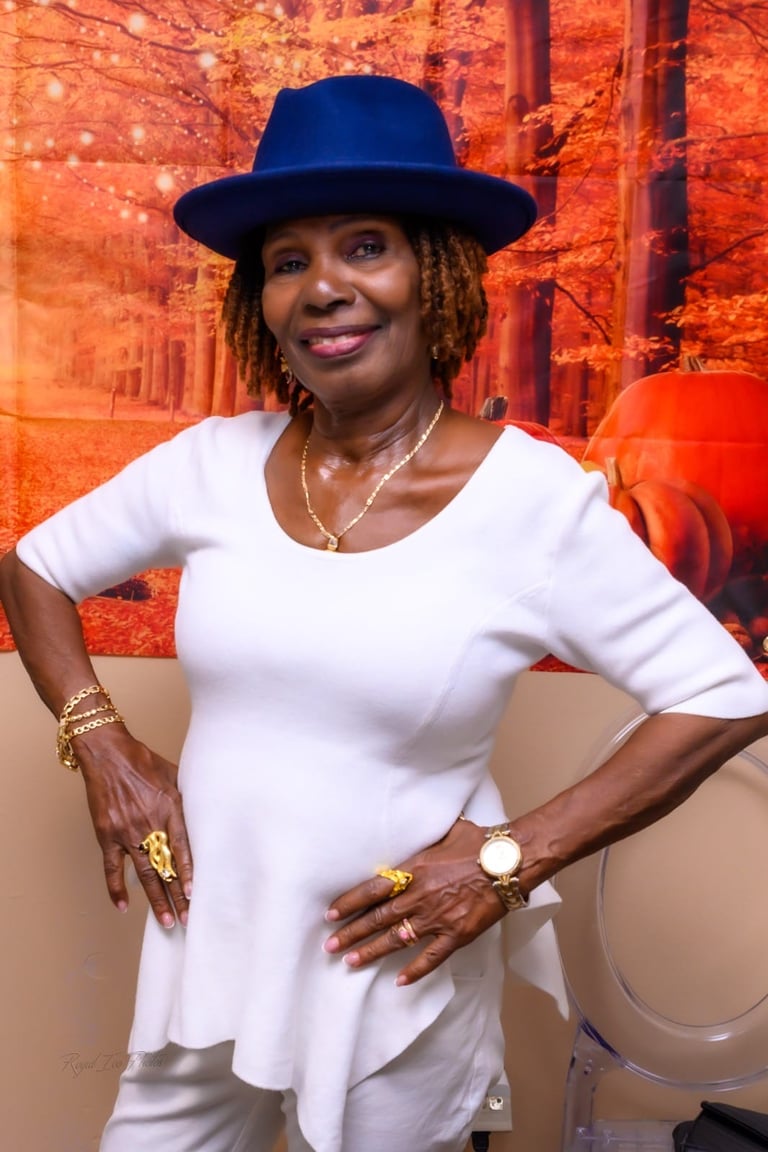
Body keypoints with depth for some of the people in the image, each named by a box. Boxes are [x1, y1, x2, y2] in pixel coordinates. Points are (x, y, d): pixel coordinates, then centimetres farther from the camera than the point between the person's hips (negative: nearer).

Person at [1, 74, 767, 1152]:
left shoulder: (532, 496, -15)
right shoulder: (214, 462, -5)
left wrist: (513, 857, -16)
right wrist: (102, 747, -4)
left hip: (396, 977, -3)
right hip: (204, 953, 3)